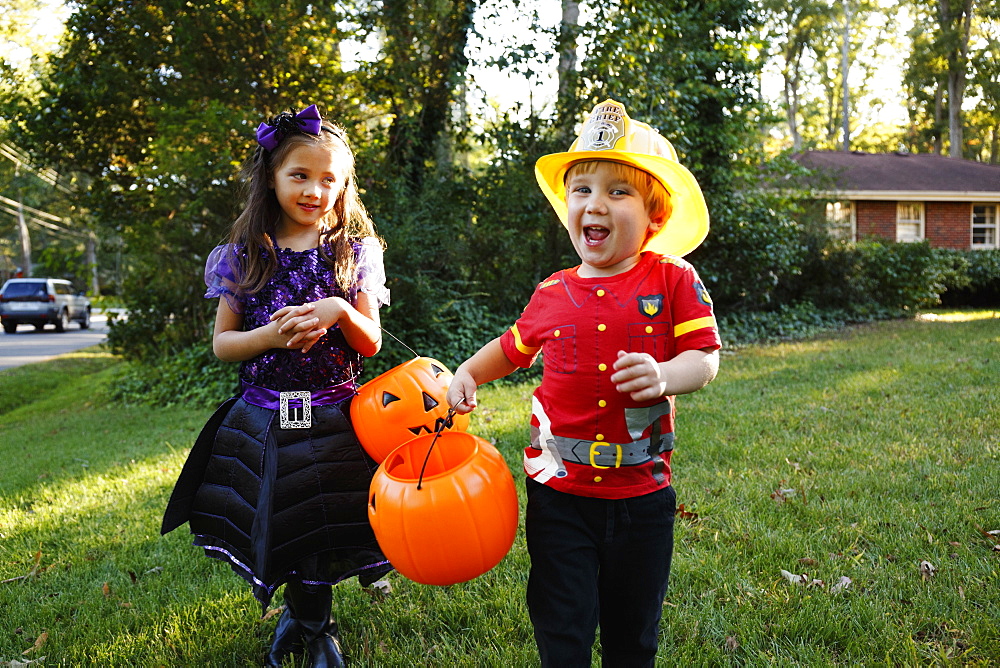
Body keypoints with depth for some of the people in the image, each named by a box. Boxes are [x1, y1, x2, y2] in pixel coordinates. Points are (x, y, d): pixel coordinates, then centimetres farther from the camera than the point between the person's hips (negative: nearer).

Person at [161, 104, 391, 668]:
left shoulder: (355, 251, 1)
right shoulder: (245, 255, 1)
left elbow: (371, 345, 1)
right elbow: (222, 342, 3)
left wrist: (340, 311, -20)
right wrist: (273, 335, -16)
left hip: (333, 421, -1)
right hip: (262, 421, 1)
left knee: (321, 529, 5)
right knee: (273, 529, 10)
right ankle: (302, 615, 38)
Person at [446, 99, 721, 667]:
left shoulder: (674, 281, -6)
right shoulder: (553, 293, 1)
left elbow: (705, 358, -9)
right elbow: (513, 347, 19)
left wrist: (665, 376, -29)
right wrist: (468, 374, 4)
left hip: (641, 496, -1)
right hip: (560, 492, 1)